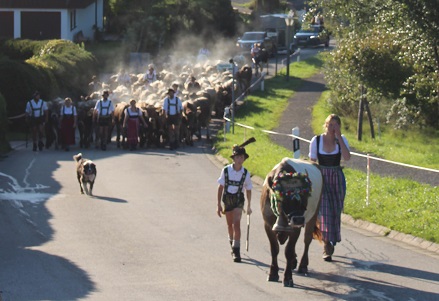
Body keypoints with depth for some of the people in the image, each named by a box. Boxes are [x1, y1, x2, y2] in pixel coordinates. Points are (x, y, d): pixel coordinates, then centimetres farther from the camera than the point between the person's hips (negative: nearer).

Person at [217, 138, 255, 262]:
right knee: (230, 225, 16)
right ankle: (232, 244, 39)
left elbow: (248, 190, 4)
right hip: (227, 199, 2)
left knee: (236, 224, -16)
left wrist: (249, 206, 11)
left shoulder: (245, 173, -9)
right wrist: (218, 204, -5)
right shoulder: (226, 170, -10)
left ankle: (236, 250, -14)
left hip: (239, 200, -2)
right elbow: (220, 188, -4)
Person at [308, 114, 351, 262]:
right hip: (322, 177, -2)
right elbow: (312, 162, 2)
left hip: (337, 178, 2)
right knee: (324, 211, -12)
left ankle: (330, 242, 26)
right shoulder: (316, 140, -4)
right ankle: (327, 247, -13)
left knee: (335, 211, 6)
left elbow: (347, 157, -17)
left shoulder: (342, 140, 0)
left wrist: (339, 137, -17)